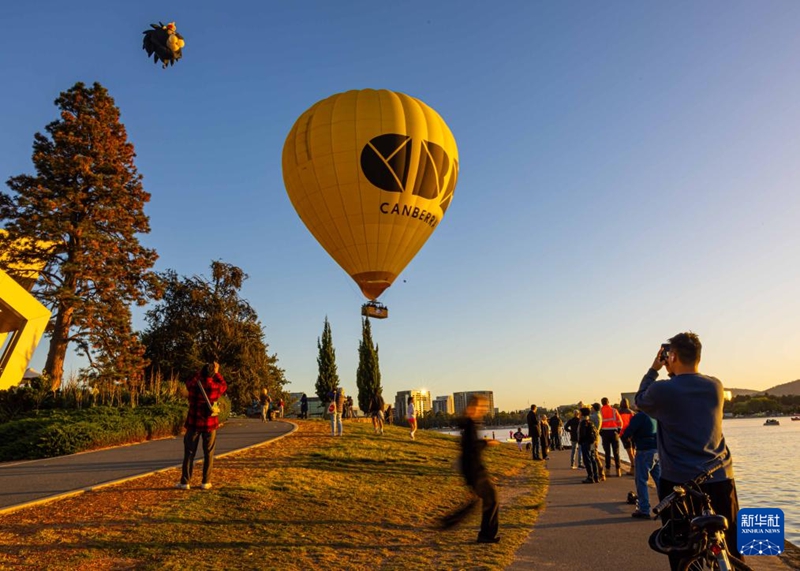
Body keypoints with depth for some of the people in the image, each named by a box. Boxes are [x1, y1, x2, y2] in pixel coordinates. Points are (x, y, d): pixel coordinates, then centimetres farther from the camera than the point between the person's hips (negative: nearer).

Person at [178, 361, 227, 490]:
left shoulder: (193, 385, -9)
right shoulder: (216, 387, -10)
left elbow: (189, 381, 16)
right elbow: (224, 385, 15)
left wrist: (200, 372, 22)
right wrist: (217, 372, 20)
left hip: (193, 423, 1)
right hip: (210, 424, 0)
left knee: (189, 453, 8)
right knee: (208, 454, 8)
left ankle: (185, 482, 8)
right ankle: (206, 482, 10)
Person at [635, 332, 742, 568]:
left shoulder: (662, 390, -13)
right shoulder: (715, 386, 0)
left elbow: (640, 400, 9)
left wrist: (654, 369, 13)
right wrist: (674, 373, 17)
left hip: (679, 482, -4)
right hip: (720, 479, 4)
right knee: (731, 552, 16)